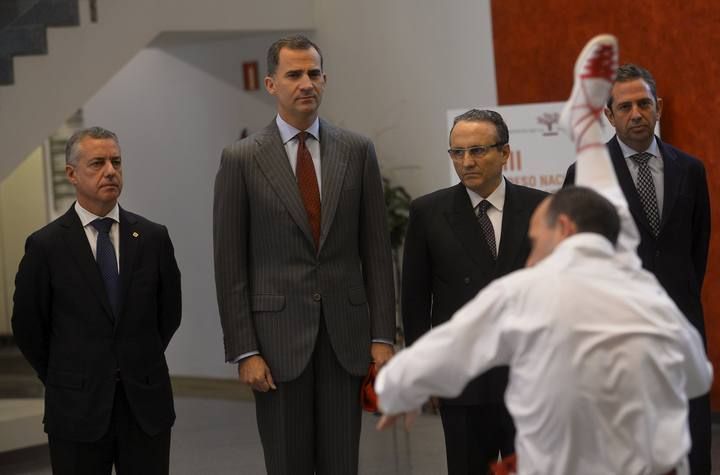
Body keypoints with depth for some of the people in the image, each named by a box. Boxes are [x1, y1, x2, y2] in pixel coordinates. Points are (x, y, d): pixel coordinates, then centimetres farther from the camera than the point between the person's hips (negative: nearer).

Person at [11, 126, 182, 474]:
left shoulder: (153, 237, 4)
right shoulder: (45, 245, -4)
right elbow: (27, 326, 3)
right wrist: (63, 380, 9)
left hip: (147, 403, 2)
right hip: (77, 409, -2)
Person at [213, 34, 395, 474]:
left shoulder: (357, 151, 6)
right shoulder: (241, 159, -1)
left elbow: (376, 251, 6)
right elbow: (230, 265, -2)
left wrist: (383, 336, 1)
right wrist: (244, 351, -7)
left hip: (345, 335, 2)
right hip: (278, 335, -2)